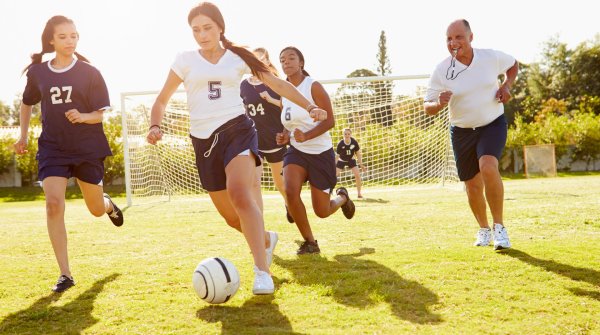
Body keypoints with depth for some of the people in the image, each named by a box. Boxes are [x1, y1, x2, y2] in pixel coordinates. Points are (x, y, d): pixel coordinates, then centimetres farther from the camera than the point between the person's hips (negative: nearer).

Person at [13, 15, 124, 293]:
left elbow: (100, 113, -5)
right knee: (53, 204, -16)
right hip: (52, 148, 1)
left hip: (88, 148, -1)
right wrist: (23, 135, 15)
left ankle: (108, 204, 51)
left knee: (95, 209, 9)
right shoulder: (37, 72, 1)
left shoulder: (89, 73, -5)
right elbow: (27, 104, 19)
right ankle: (65, 274, -10)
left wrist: (83, 117, -25)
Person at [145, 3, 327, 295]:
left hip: (236, 130, -3)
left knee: (240, 195, -30)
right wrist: (155, 126, -11)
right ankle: (266, 239, 40)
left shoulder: (238, 57, 5)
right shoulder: (185, 60, 6)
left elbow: (278, 84, 9)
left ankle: (262, 272, -30)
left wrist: (309, 107, -3)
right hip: (204, 140, 3)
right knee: (231, 217, 7)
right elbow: (162, 99, 9)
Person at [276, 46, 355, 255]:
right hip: (296, 151, 4)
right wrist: (285, 136, -3)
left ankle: (342, 197, 39)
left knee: (322, 212, 1)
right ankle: (309, 242, -6)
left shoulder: (313, 87, -12)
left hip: (321, 153, -4)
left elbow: (329, 121, -15)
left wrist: (306, 136, -29)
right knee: (290, 191, -24)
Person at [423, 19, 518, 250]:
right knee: (473, 187, 6)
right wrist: (439, 104, -31)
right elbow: (427, 107, -8)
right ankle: (483, 229, 34)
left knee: (488, 167, -28)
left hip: (493, 124, -1)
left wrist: (507, 85, -5)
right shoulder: (441, 71, -12)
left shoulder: (491, 57, -9)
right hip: (462, 131, 1)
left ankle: (499, 227, -14)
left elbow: (513, 65, 14)